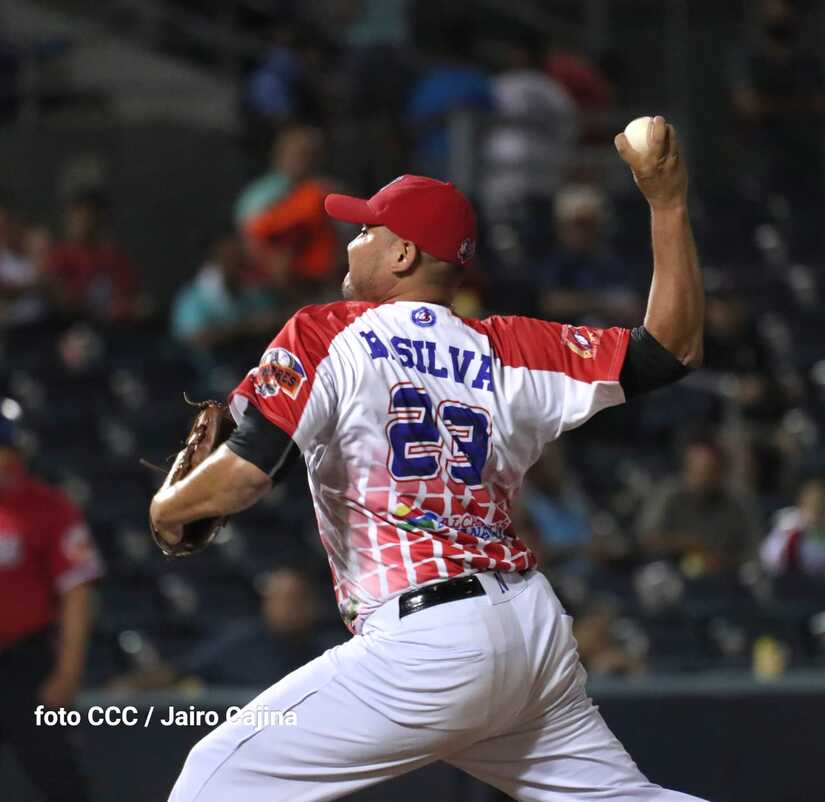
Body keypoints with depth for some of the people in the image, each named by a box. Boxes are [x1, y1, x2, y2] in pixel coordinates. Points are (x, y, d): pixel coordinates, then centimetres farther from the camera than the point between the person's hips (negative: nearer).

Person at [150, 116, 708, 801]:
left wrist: (169, 508, 8)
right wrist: (668, 201, 14)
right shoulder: (508, 351, 11)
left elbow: (247, 473, -12)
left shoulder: (324, 337, -1)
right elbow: (673, 348, 12)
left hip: (425, 648, -6)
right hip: (537, 631, 6)